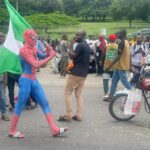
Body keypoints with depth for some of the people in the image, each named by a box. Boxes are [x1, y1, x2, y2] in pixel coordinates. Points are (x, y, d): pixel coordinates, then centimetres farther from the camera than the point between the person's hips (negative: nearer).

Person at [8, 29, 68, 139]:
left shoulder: (33, 48, 10)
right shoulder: (24, 50, -16)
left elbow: (43, 57, 14)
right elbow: (36, 64, -25)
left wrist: (48, 52, -6)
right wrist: (50, 57, -20)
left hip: (34, 80, 9)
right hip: (26, 81, -9)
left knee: (45, 103, 5)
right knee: (20, 106, 1)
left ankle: (54, 129, 6)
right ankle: (12, 131, 15)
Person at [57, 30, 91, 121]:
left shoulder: (80, 45, -17)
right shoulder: (87, 46, 13)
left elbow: (71, 56, -19)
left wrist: (71, 45, -12)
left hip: (76, 73, -9)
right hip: (83, 74, 9)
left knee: (67, 93, 0)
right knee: (79, 94, 10)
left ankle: (68, 115, -2)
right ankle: (78, 115, 7)